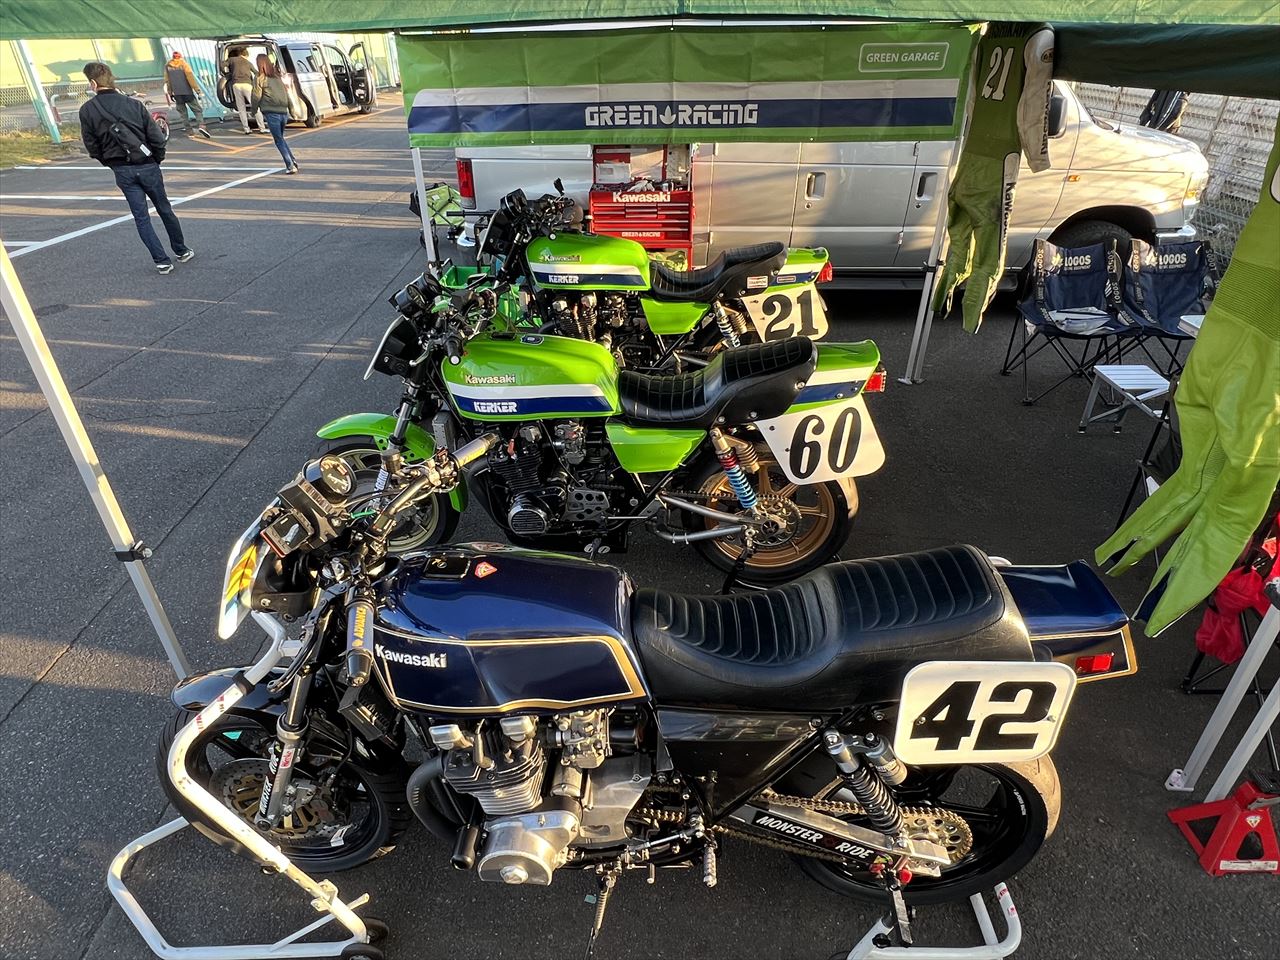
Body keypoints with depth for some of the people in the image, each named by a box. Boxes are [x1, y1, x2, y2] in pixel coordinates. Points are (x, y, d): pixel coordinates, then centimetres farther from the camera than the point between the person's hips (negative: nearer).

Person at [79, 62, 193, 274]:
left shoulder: (87, 111, -3)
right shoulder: (133, 104, -4)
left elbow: (92, 147, 0)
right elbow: (157, 138, -8)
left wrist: (112, 164, 15)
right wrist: (156, 161, 8)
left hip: (122, 172, 0)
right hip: (147, 166, 0)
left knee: (141, 217, 5)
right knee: (165, 210, 15)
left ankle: (162, 261, 0)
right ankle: (182, 251, 26)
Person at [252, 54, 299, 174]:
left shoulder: (260, 78, -3)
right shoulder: (277, 77, 15)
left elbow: (256, 96, -4)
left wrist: (254, 110, 11)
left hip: (272, 113, -6)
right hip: (283, 112, 6)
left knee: (279, 140, 0)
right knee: (281, 138, 20)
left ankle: (290, 166, -9)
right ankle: (293, 161, 6)